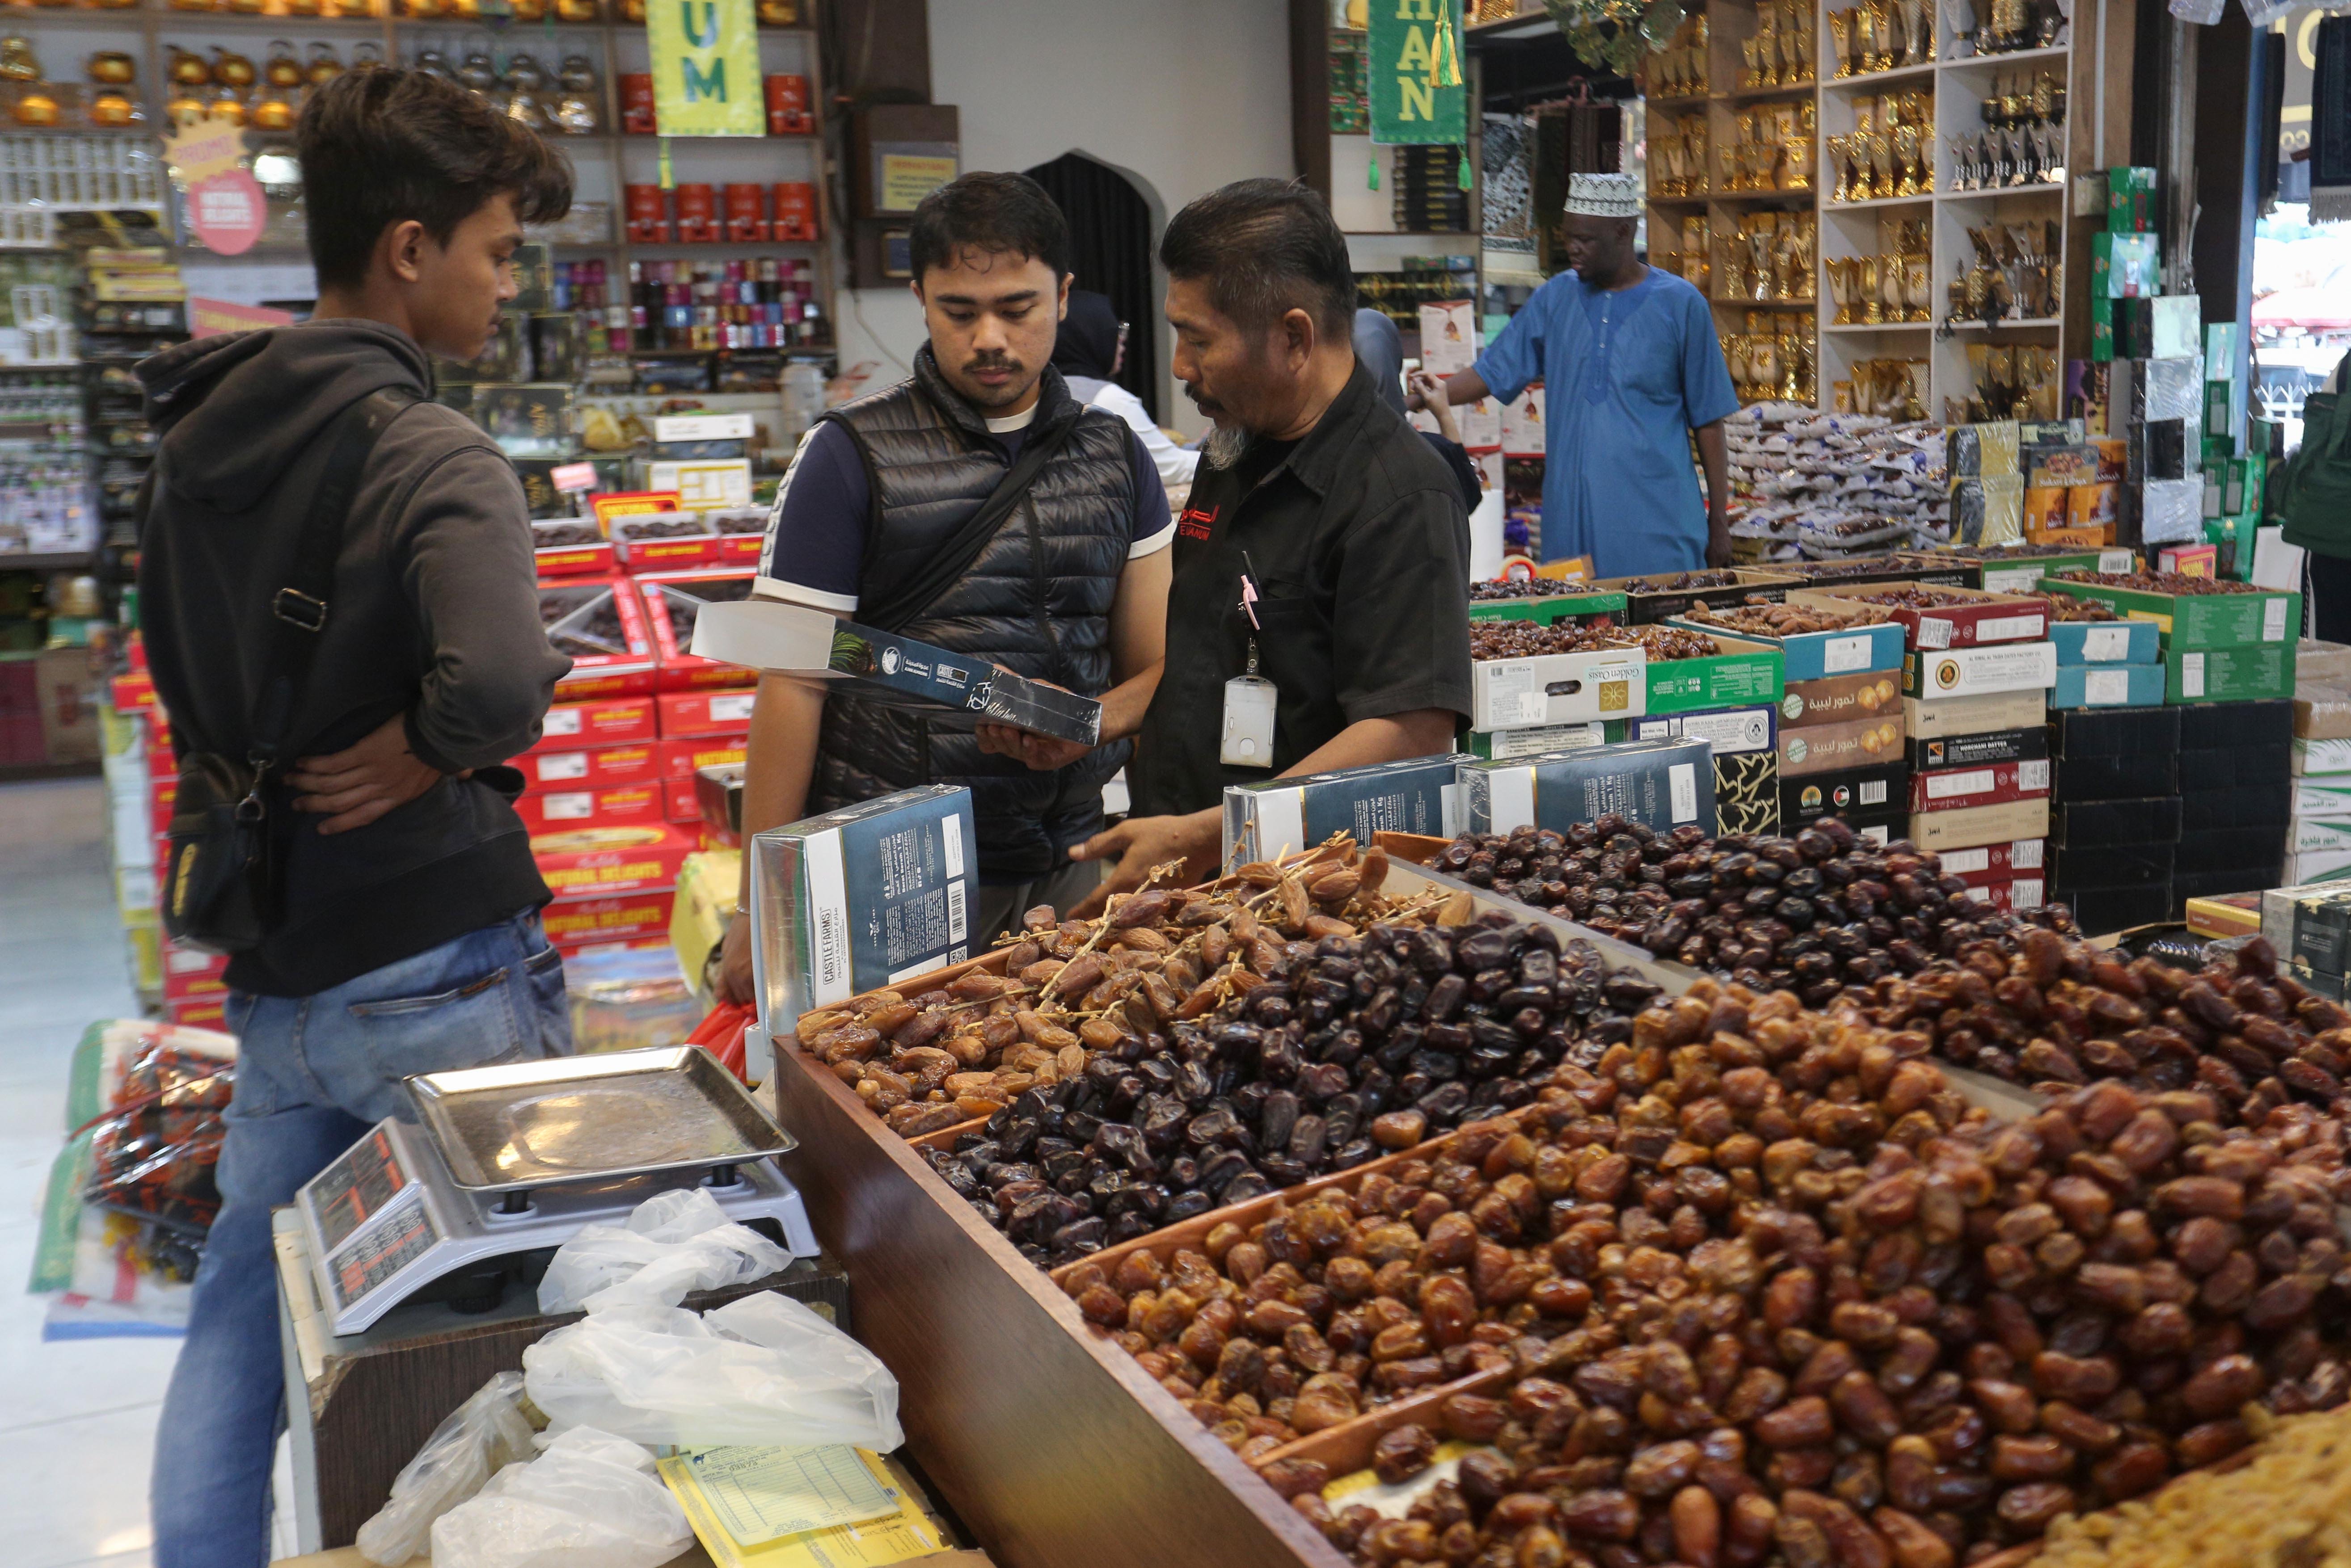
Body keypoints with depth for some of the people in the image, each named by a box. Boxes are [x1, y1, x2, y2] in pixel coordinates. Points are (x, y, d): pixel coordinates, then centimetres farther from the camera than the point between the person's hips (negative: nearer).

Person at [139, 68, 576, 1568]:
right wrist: (423, 751, -16)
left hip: (275, 977, 8)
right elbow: (498, 687, -35)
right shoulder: (432, 457, -19)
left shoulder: (197, 441, 7)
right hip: (436, 979, -7)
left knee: (239, 1329, 19)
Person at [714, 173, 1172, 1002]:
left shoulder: (1115, 455, 10)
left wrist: (1090, 724, -13)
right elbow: (793, 688, -6)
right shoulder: (849, 456, -3)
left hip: (1068, 871, 4)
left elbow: (1157, 667, 11)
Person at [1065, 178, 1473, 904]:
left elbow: (1414, 734, -22)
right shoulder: (1233, 458, 16)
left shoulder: (1400, 498, -14)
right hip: (1177, 876, 7)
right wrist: (1096, 719, 13)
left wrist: (1204, 838, -22)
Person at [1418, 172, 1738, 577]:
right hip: (1572, 521, 3)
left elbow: (1708, 421, 2)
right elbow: (1490, 374, 9)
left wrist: (1719, 521, 1)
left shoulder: (1679, 304, 1)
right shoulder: (1556, 298, 10)